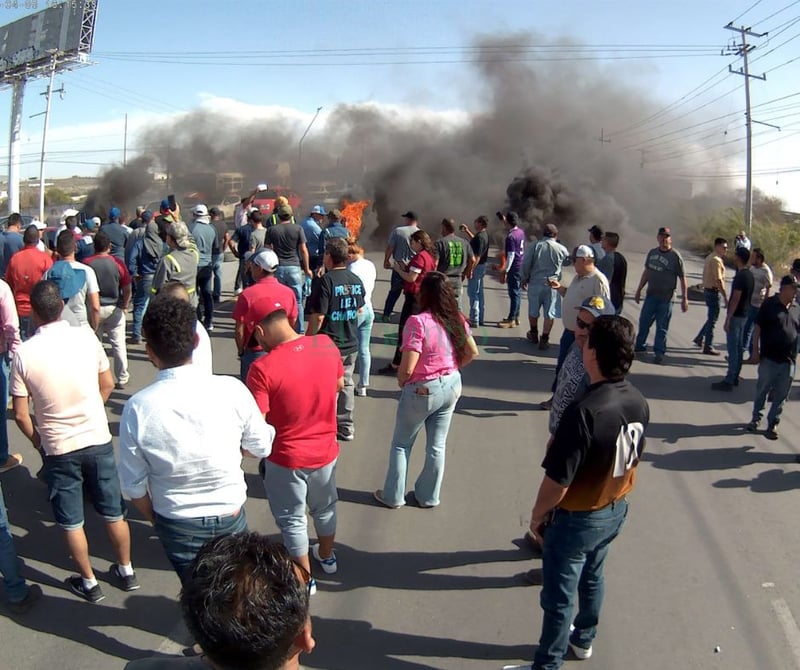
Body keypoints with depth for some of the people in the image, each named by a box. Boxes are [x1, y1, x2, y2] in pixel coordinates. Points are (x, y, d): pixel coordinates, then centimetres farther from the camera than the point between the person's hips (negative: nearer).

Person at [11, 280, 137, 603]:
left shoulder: (24, 353, -15)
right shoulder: (86, 337, -10)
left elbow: (21, 414, -8)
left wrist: (36, 440, 10)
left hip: (58, 449, -2)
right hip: (98, 440, 2)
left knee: (71, 522, 16)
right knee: (114, 512, 18)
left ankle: (89, 582, 30)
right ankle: (126, 571, 33)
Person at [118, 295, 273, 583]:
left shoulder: (137, 408, -22)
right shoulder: (232, 390, -21)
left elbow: (134, 486, -11)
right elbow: (260, 447, -6)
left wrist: (155, 519, 8)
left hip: (176, 525, 0)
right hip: (231, 516, 1)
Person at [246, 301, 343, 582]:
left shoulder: (263, 368, -27)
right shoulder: (326, 344, -13)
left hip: (286, 458, -5)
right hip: (326, 450, 5)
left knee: (292, 519, 18)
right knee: (324, 508, 28)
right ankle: (326, 556, 51)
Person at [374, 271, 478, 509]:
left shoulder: (417, 321, -23)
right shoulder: (457, 319, -3)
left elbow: (408, 367, -23)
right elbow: (472, 353, 8)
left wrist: (400, 382, -3)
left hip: (422, 390, -6)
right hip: (451, 386, 6)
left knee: (401, 444, 15)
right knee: (437, 446, 18)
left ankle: (393, 495, 25)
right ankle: (429, 496, 30)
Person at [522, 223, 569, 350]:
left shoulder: (536, 246, -4)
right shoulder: (561, 249, -4)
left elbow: (525, 263, -4)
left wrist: (524, 279, 8)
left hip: (535, 283, 1)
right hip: (552, 285, -1)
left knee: (533, 311, 18)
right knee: (549, 313, 6)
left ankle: (534, 335, 34)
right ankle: (544, 339, 6)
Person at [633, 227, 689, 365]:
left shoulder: (675, 256, -7)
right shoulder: (652, 253, 8)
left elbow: (682, 278, -6)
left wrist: (684, 299, -9)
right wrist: (639, 290, 18)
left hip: (666, 297, -5)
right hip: (651, 295, 5)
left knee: (662, 327, 1)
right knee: (643, 321, 10)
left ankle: (659, 353, 10)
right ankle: (639, 346, 24)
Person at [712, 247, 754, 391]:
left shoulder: (740, 276, -20)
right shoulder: (749, 274, 10)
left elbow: (735, 299, -22)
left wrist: (728, 319, -20)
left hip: (736, 316, -10)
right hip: (744, 315, 10)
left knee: (733, 349, -6)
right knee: (739, 348, 15)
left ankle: (729, 381, -4)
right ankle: (735, 377, 23)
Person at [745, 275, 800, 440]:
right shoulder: (769, 304, -5)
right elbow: (758, 328, -5)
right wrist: (756, 350, -9)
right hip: (769, 358, -3)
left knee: (781, 396, 7)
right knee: (762, 390, 9)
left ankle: (772, 424, 19)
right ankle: (756, 418, 27)